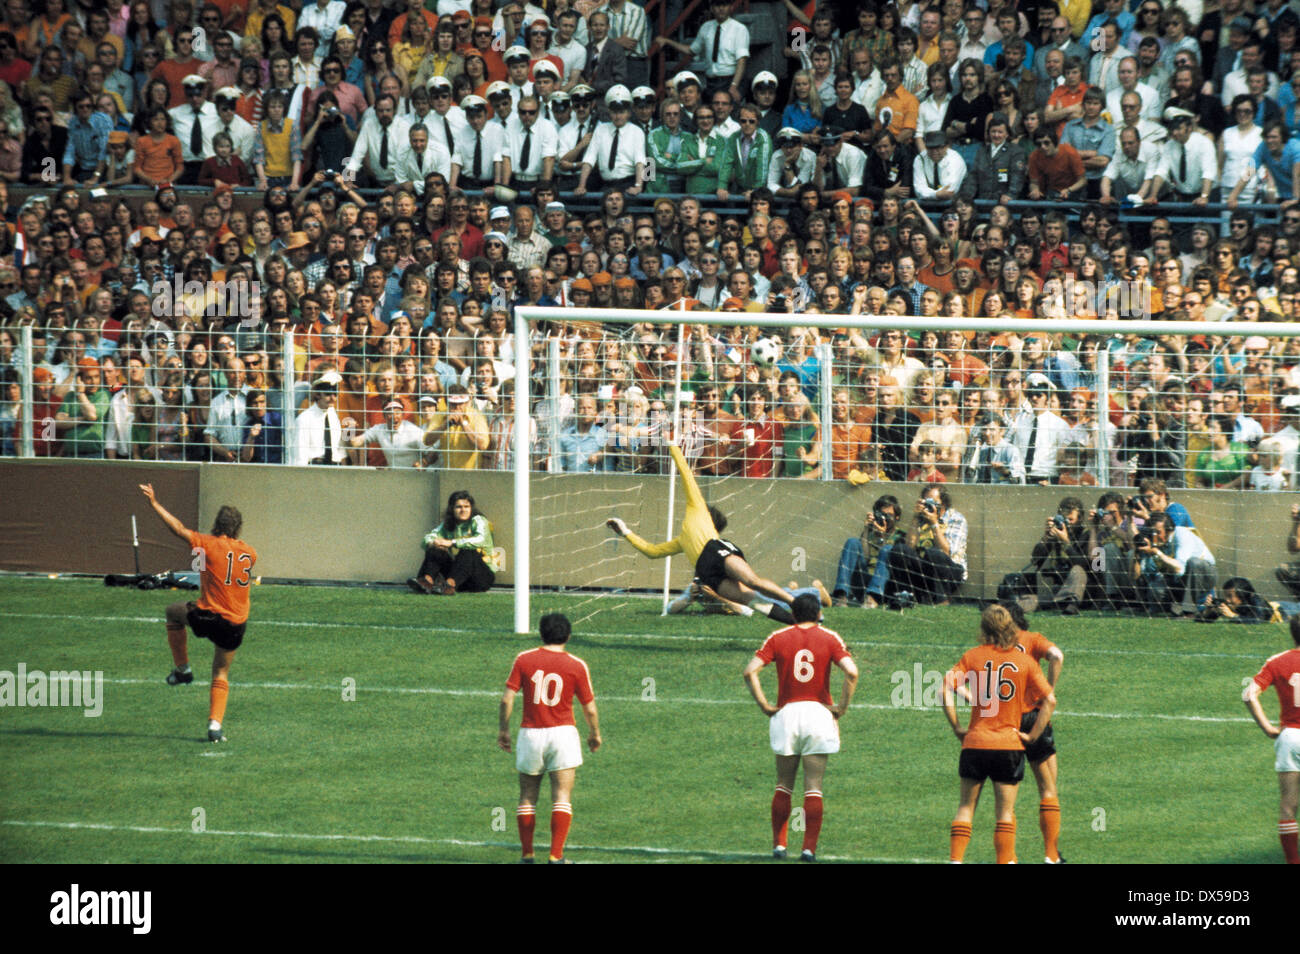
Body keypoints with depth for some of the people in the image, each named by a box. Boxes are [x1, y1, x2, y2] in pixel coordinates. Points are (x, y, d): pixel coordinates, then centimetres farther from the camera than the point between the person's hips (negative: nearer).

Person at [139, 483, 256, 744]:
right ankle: (215, 724, 4)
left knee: (174, 612, 27)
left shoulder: (210, 544, -8)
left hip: (209, 616, -4)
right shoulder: (249, 553, 6)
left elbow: (178, 527, -8)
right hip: (236, 625, 4)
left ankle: (182, 668, 24)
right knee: (221, 674, 18)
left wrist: (154, 503, -2)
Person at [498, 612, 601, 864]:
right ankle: (556, 856, -8)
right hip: (563, 733, -1)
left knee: (527, 796, 12)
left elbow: (507, 698, -5)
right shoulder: (577, 666, -3)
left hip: (530, 734, 1)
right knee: (562, 798, 0)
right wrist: (595, 734, 17)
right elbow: (589, 708, 0)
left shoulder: (523, 660, -1)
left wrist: (503, 729, 8)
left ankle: (527, 855, 14)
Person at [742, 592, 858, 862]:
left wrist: (764, 705, -1)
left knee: (784, 785, 13)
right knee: (813, 787, 2)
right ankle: (809, 848, -2)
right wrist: (842, 707, -5)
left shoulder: (778, 638, 3)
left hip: (786, 713, 1)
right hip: (819, 713, -1)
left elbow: (750, 671, -7)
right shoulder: (829, 638, 0)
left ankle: (779, 844, 11)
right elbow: (852, 672, -14)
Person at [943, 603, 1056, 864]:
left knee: (966, 806, 10)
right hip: (1010, 745, 0)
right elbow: (1049, 700, -4)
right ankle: (1005, 861, 1)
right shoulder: (1024, 660, 1)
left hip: (975, 743, 0)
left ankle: (955, 860, 1)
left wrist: (956, 727, -1)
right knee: (1005, 811, 6)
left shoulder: (973, 656, 2)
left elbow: (947, 687, -8)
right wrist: (1033, 735, 2)